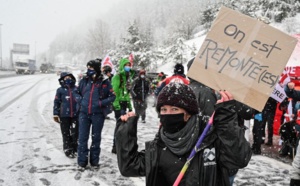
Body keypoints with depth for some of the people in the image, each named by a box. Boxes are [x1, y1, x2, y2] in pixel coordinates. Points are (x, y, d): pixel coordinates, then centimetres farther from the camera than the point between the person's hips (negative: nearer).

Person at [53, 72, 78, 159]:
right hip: (64, 115, -1)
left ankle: (75, 149, 22)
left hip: (76, 115, 1)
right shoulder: (60, 90, 0)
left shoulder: (76, 89, 4)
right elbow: (56, 102, 2)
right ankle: (68, 150, 18)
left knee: (75, 133, 5)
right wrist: (55, 114, 0)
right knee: (66, 133, 6)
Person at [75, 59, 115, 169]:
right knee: (83, 137, 2)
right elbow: (77, 93, 19)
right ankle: (82, 161, 13)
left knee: (96, 138, 9)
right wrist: (80, 101, 3)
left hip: (98, 114, -2)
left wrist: (101, 103, -12)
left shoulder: (104, 83, -4)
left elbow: (112, 96, -2)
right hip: (84, 113, 2)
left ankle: (94, 161, 20)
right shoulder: (84, 81, 5)